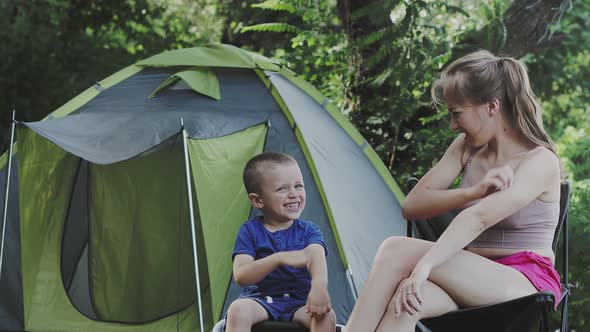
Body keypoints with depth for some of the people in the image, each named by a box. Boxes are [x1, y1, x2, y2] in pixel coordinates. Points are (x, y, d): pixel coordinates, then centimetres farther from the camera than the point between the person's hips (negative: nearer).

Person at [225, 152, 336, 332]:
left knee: (325, 315, -29)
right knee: (238, 309, -33)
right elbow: (241, 276, -14)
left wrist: (319, 284, -44)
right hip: (260, 299, -1)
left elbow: (316, 256, -20)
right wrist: (279, 259, -31)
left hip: (298, 303, 1)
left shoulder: (309, 231, 4)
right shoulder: (250, 230, 0)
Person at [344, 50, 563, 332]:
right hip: (475, 280, 6)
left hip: (526, 285, -6)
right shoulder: (466, 148, 9)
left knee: (397, 251, -28)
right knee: (405, 300, -31)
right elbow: (412, 205, 1)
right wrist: (474, 192, -17)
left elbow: (478, 217, -28)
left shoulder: (541, 161, -13)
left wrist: (423, 266, -41)